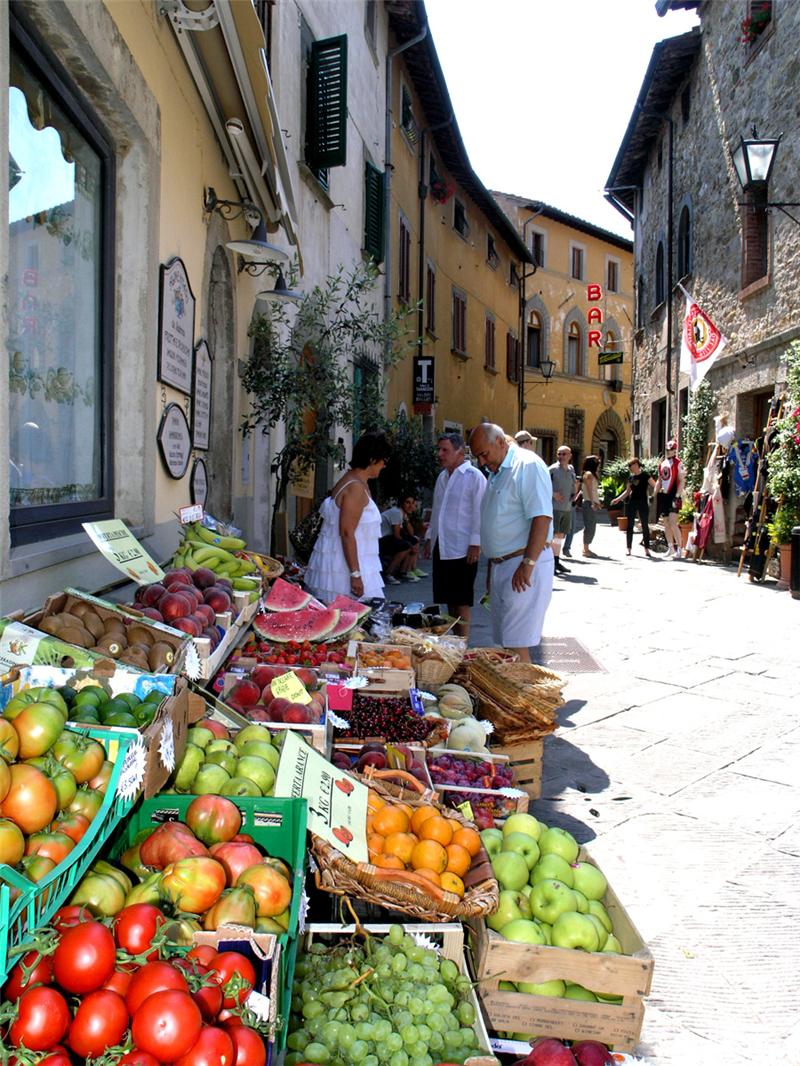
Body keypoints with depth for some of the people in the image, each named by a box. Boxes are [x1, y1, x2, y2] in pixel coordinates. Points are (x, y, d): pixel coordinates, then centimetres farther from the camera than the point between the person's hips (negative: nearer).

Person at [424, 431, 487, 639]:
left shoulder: (474, 477, -9)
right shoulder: (442, 477, 14)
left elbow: (479, 513, -12)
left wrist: (475, 543, -17)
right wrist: (429, 537, 19)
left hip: (462, 549, -7)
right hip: (441, 547, 7)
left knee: (462, 601, -2)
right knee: (449, 599, 12)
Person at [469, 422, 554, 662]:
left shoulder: (528, 465, -12)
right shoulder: (495, 473, 18)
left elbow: (542, 518, -21)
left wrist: (528, 564, -25)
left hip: (524, 566, -9)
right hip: (500, 565, 9)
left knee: (517, 644, -10)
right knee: (505, 642, 10)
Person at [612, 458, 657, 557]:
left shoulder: (645, 476, -5)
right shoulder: (631, 478, 10)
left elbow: (655, 487, -6)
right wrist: (618, 499, 16)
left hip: (643, 503, -5)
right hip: (632, 503, 5)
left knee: (645, 526, -1)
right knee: (629, 526, 4)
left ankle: (647, 550, 4)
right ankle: (629, 548, 10)